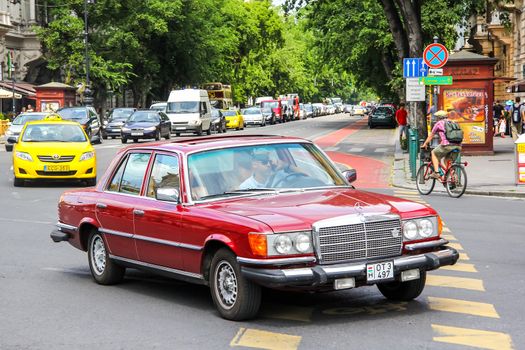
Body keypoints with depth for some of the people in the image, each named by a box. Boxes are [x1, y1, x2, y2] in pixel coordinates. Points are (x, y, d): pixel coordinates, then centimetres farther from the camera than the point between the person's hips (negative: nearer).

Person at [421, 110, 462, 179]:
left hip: (447, 145, -6)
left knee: (434, 153, 18)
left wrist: (425, 144, 36)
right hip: (458, 146, 6)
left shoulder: (439, 123, 11)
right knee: (447, 160, 27)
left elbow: (431, 135, 21)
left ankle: (436, 172, 8)